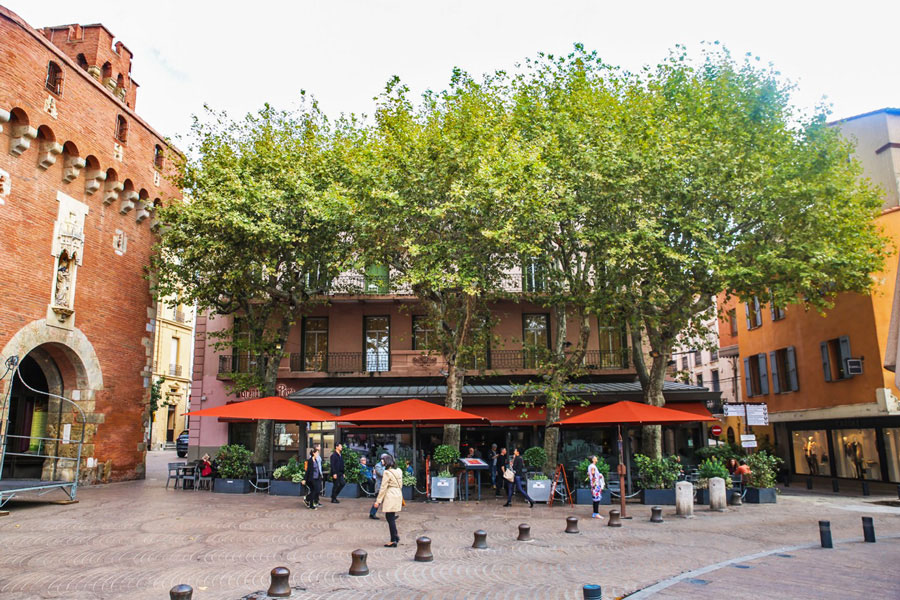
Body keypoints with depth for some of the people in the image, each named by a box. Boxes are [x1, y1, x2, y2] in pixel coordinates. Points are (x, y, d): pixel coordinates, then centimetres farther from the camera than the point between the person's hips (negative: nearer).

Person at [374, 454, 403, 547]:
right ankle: (396, 537, 22)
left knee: (390, 518, 0)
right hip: (398, 495, 8)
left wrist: (378, 500, -8)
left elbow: (383, 488, -13)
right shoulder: (399, 471, 9)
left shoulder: (387, 472, -13)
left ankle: (394, 541, 3)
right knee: (392, 518, 18)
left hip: (390, 497, -8)